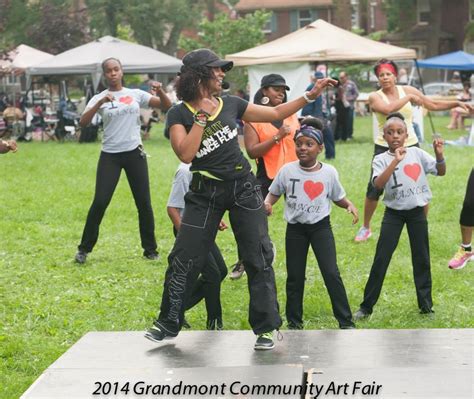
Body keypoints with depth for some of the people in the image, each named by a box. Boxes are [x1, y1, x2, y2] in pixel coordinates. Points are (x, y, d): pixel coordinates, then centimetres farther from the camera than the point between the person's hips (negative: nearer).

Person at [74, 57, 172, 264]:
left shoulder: (136, 94, 5)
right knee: (100, 202, -7)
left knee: (144, 203, 3)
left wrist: (160, 92, -19)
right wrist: (100, 102, -25)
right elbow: (83, 122, -13)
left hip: (134, 153, 1)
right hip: (110, 155, -1)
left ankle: (150, 249, 15)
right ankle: (84, 249, 6)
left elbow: (167, 106, 1)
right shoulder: (99, 98, 2)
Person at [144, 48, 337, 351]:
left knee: (259, 258, 2)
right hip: (205, 193, -2)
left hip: (243, 189, 3)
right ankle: (168, 323, 17)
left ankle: (266, 327, 12)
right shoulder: (180, 114, -6)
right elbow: (185, 154, -19)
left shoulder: (231, 104, 5)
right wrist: (202, 116, -17)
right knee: (184, 259, 1)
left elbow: (276, 113, 12)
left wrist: (310, 95, 7)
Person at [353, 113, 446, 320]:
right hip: (393, 213, -2)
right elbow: (378, 184, -26)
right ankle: (366, 306, 6)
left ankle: (426, 303, 22)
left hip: (417, 212, 2)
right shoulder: (381, 160, -8)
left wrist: (439, 155, -20)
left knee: (421, 258, 10)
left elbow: (441, 172, -1)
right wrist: (396, 161, -32)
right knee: (381, 259, -1)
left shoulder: (417, 153, -2)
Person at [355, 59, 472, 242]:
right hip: (384, 148, -2)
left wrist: (457, 103, -1)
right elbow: (387, 109, -28)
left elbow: (433, 104, 8)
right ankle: (365, 227, 17)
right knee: (373, 190, -2)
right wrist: (409, 98, -19)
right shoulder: (375, 97, -7)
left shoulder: (407, 90, 3)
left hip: (410, 146, 2)